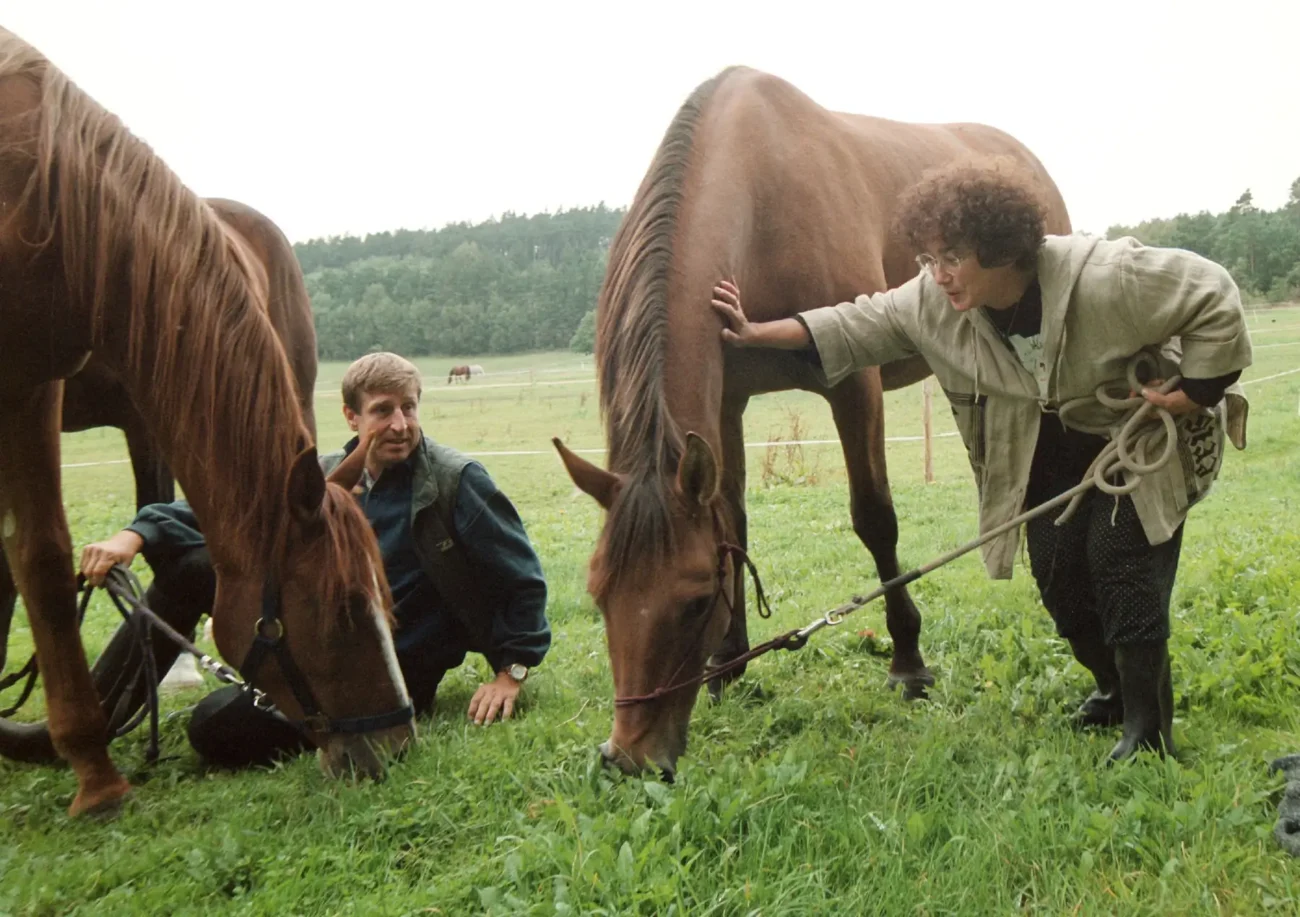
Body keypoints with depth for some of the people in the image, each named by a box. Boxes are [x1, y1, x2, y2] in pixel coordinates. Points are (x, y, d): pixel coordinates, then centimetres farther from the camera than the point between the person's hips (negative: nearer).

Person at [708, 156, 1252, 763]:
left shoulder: (1106, 277, -34)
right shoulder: (934, 302, -17)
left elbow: (1215, 300, -26)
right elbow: (861, 325, -11)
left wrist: (1192, 396, -24)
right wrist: (757, 335, -18)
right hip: (1052, 446, 6)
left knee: (1121, 559, -15)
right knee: (1056, 570, 2)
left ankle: (1148, 729, -4)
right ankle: (1115, 689, 27)